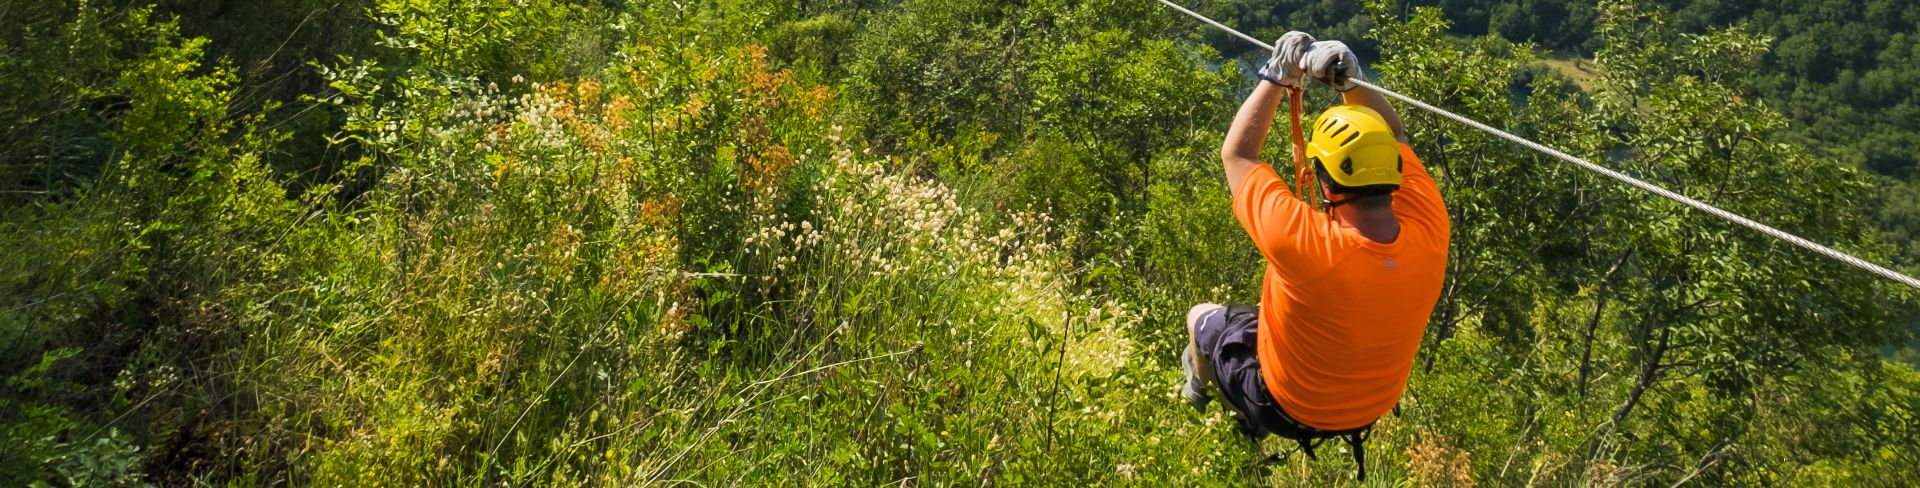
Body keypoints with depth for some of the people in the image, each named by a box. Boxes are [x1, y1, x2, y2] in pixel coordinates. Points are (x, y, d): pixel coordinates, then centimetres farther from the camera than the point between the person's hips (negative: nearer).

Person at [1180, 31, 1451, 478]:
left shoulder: (1301, 240, -42)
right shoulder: (1429, 228, -28)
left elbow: (1236, 155, -25)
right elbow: (1391, 140, -8)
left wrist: (1277, 77, -19)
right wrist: (1350, 80, -19)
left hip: (1289, 407, -4)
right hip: (1373, 406, 5)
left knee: (1202, 317, 21)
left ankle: (1200, 393, 53)